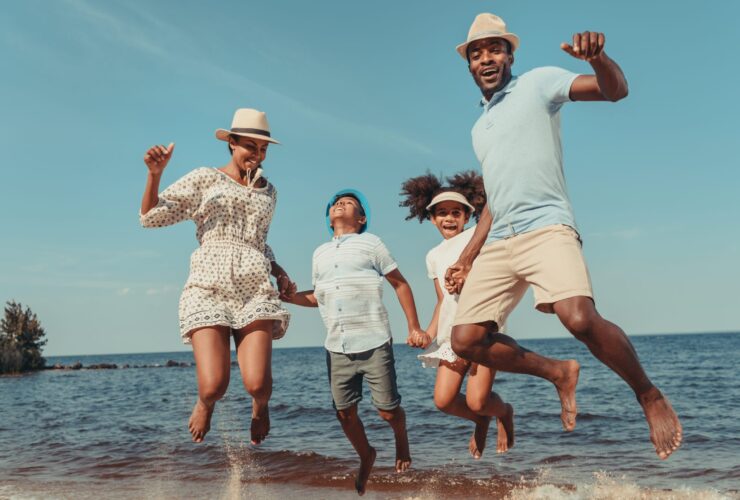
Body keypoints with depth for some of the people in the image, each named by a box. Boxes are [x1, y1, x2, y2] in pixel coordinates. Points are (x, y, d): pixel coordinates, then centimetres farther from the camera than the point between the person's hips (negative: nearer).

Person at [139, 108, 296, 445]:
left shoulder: (268, 192, 22)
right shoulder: (204, 179, 9)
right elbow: (150, 216, 4)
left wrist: (280, 273, 17)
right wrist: (155, 173, -13)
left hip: (255, 292, 3)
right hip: (209, 291, -3)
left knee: (257, 384, -15)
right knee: (214, 386, -16)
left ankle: (260, 406, 24)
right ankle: (205, 404, 24)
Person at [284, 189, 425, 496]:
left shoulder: (370, 243, 2)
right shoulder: (319, 254, 14)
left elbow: (400, 284, 3)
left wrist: (414, 328, -3)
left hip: (374, 343, -4)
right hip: (336, 348, 4)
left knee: (388, 410, 1)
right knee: (345, 412, 6)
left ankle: (402, 443, 33)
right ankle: (366, 456, 32)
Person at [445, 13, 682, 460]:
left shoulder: (538, 84, 6)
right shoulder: (479, 128, 25)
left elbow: (616, 90, -7)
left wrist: (597, 57, -30)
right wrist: (467, 258, 23)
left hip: (545, 227, -7)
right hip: (498, 243, 7)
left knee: (580, 318, -30)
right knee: (466, 340, -6)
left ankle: (651, 397, -7)